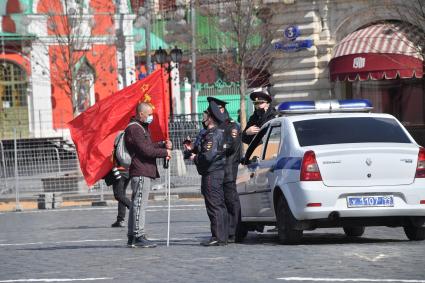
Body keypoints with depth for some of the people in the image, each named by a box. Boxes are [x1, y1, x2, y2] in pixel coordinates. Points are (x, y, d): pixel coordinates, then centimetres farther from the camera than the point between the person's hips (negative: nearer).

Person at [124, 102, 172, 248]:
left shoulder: (142, 128, 21)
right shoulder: (134, 129, -13)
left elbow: (149, 146, 23)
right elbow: (146, 150, -19)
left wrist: (163, 145, 7)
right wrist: (165, 152, -10)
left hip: (144, 171, 11)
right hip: (140, 172, -11)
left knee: (136, 204, 12)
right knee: (139, 203, -11)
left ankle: (132, 238, 16)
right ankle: (139, 236, -12)